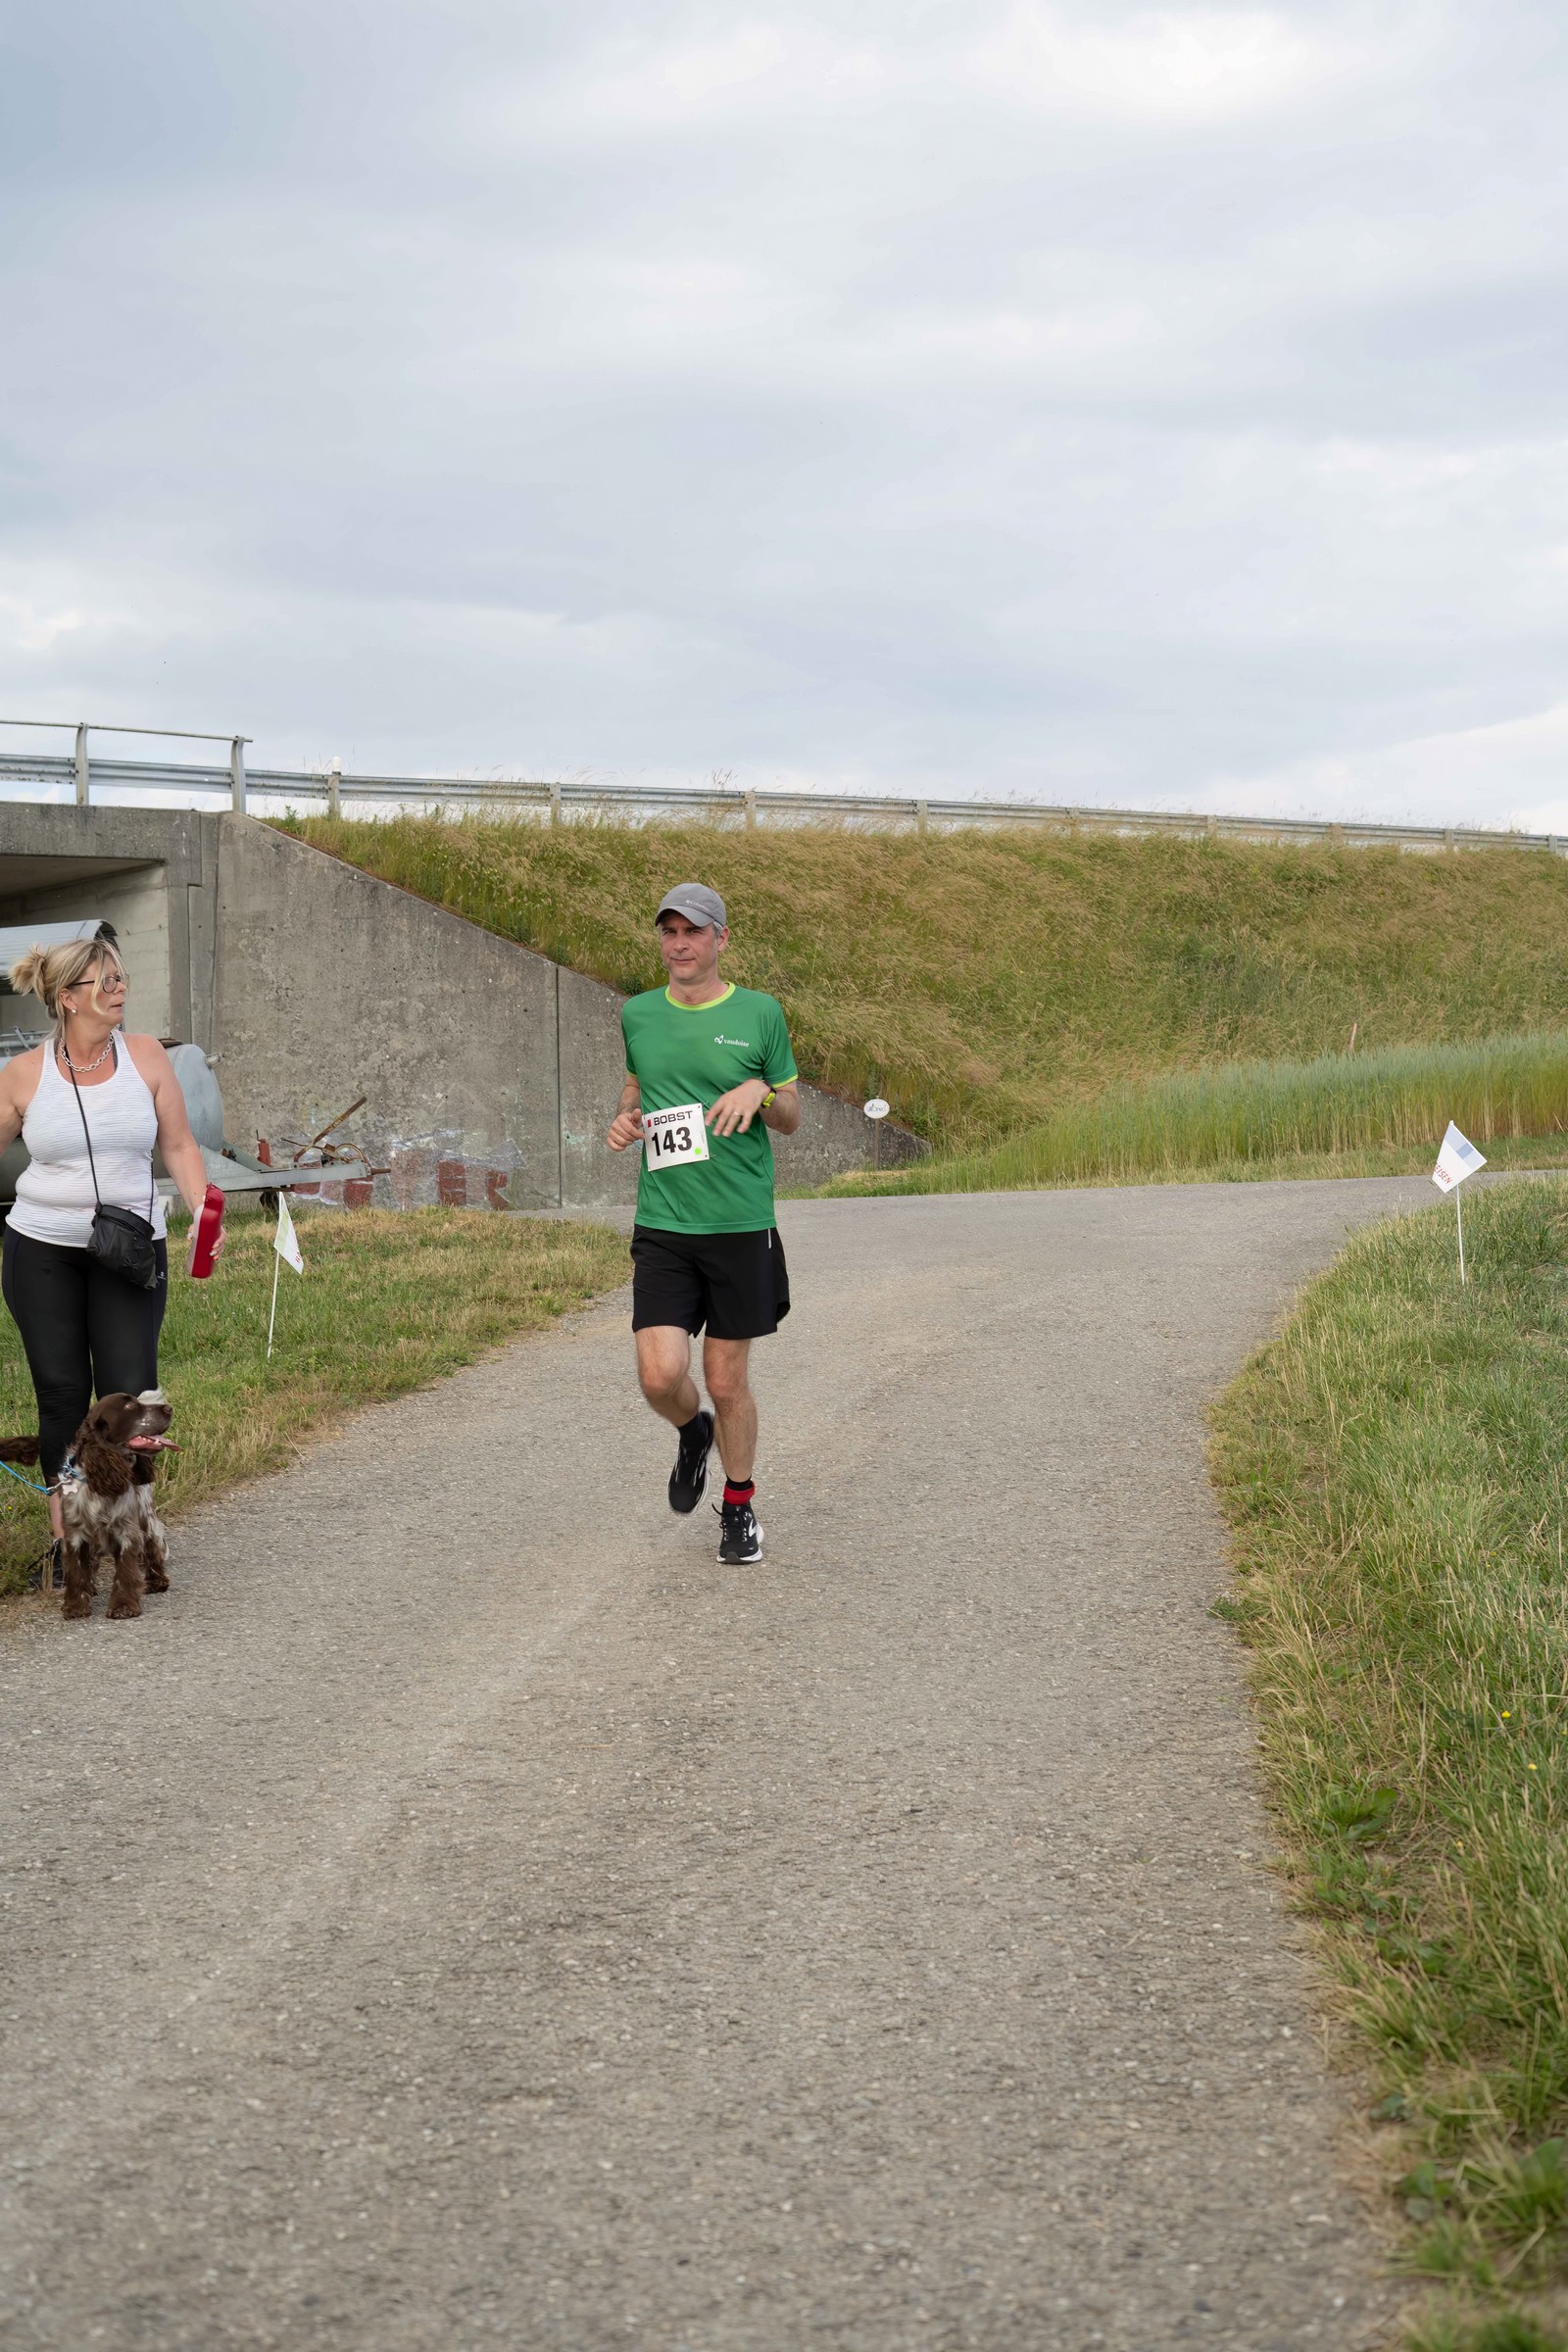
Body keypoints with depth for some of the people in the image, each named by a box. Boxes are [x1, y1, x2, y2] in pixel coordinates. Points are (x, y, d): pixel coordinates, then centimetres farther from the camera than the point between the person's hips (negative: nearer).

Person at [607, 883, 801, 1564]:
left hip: (742, 1225, -2)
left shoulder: (759, 1013, 1)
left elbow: (792, 1117, 8)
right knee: (661, 1375, -11)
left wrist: (761, 1092, -14)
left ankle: (739, 1507, 25)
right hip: (662, 1226, 2)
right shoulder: (638, 1015, 7)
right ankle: (694, 1432, 25)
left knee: (727, 1381, 4)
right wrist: (624, 1116, 5)